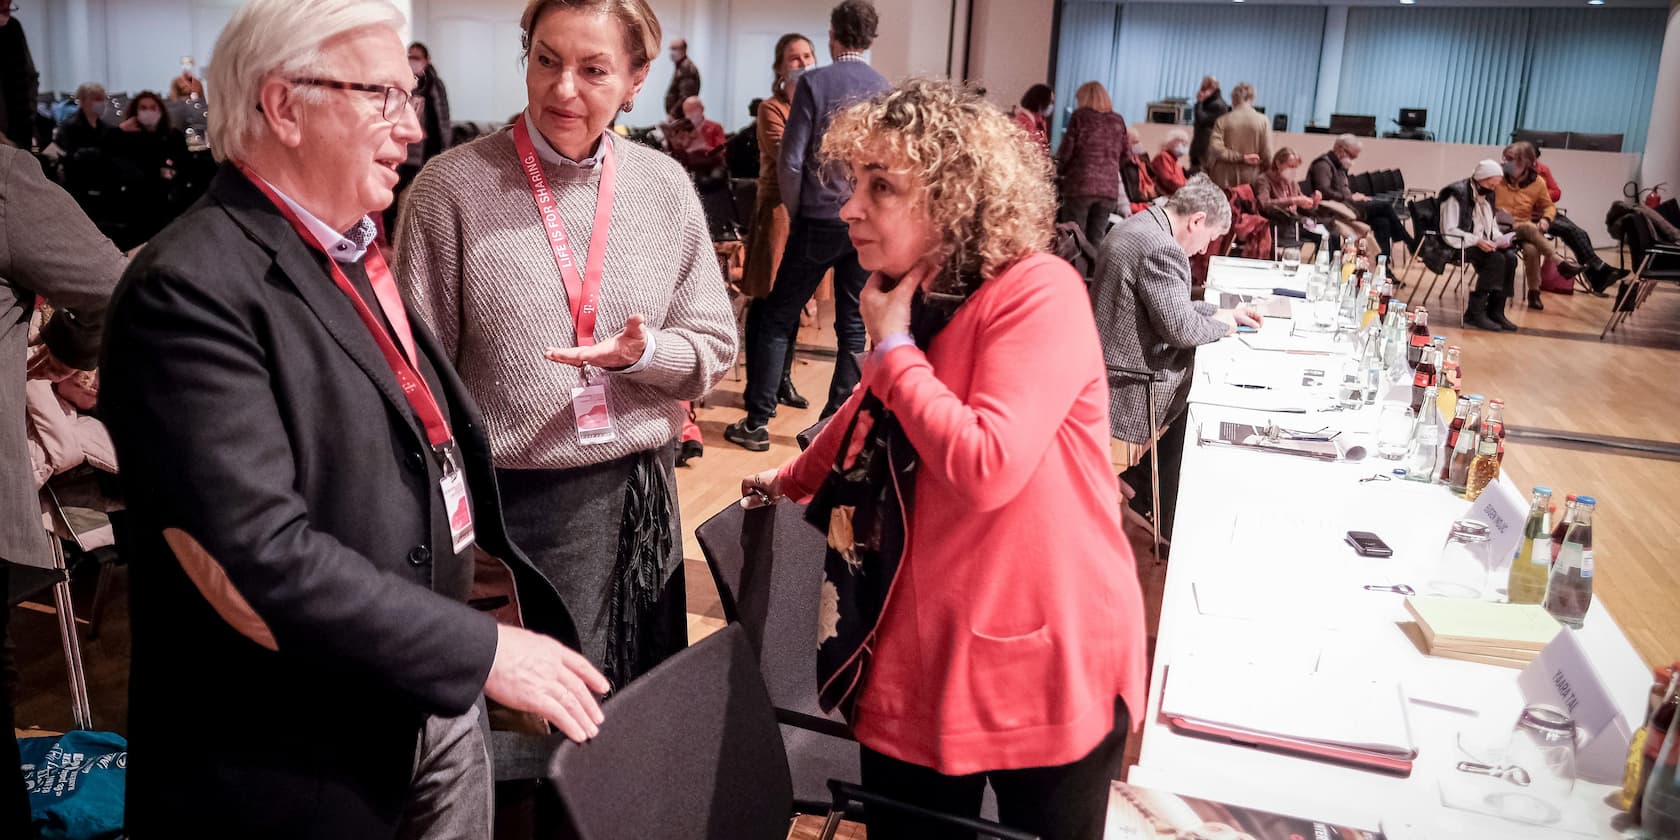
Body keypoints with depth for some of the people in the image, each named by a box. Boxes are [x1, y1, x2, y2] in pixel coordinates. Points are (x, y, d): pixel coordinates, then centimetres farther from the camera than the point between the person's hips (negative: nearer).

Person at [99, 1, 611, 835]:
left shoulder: (353, 250, 8)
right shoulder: (191, 289, -20)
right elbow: (264, 554, -26)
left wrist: (474, 558, 4)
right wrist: (481, 649, -22)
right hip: (304, 756, -7)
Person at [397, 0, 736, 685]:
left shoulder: (665, 185, 2)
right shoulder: (450, 187, -7)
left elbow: (714, 345, 5)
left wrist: (643, 353, -15)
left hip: (639, 495, 3)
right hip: (511, 500, -3)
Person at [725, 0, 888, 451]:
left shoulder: (814, 82, -7)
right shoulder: (885, 89, 3)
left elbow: (791, 161, -9)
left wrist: (796, 211, 6)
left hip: (819, 220, -3)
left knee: (776, 319, 7)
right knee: (853, 325, 10)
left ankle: (757, 422, 8)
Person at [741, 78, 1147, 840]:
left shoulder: (1038, 292, -19)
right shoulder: (912, 297, 5)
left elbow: (986, 466, -30)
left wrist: (891, 345, -18)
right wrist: (787, 483, 32)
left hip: (1044, 660, -6)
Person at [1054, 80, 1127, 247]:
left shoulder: (1080, 116, 2)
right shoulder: (1118, 121, 12)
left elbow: (1067, 150, 0)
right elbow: (1126, 154, 16)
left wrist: (1060, 170, 18)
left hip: (1080, 184, -3)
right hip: (1109, 187, 4)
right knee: (1096, 241, 7)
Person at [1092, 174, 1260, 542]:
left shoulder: (1139, 227, 12)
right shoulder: (1161, 249, -24)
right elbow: (1180, 327, -25)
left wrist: (1221, 311, 16)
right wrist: (1221, 325, -4)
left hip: (1112, 375, 11)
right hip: (1136, 391, -11)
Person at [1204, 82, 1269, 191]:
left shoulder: (1223, 120, -2)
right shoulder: (1262, 121, -4)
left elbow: (1215, 148, -14)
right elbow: (1267, 154, -5)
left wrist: (1241, 157, -8)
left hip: (1225, 179, 0)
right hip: (1251, 179, 0)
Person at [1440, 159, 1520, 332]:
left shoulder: (1487, 195, 12)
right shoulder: (1457, 194, -13)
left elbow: (1492, 227, 21)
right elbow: (1448, 232, -18)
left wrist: (1500, 239, -2)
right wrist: (1476, 241, -27)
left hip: (1482, 244, 8)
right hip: (1460, 245, -7)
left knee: (1510, 257, -19)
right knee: (1496, 259, -29)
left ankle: (1495, 311, -15)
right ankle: (1475, 312, -24)